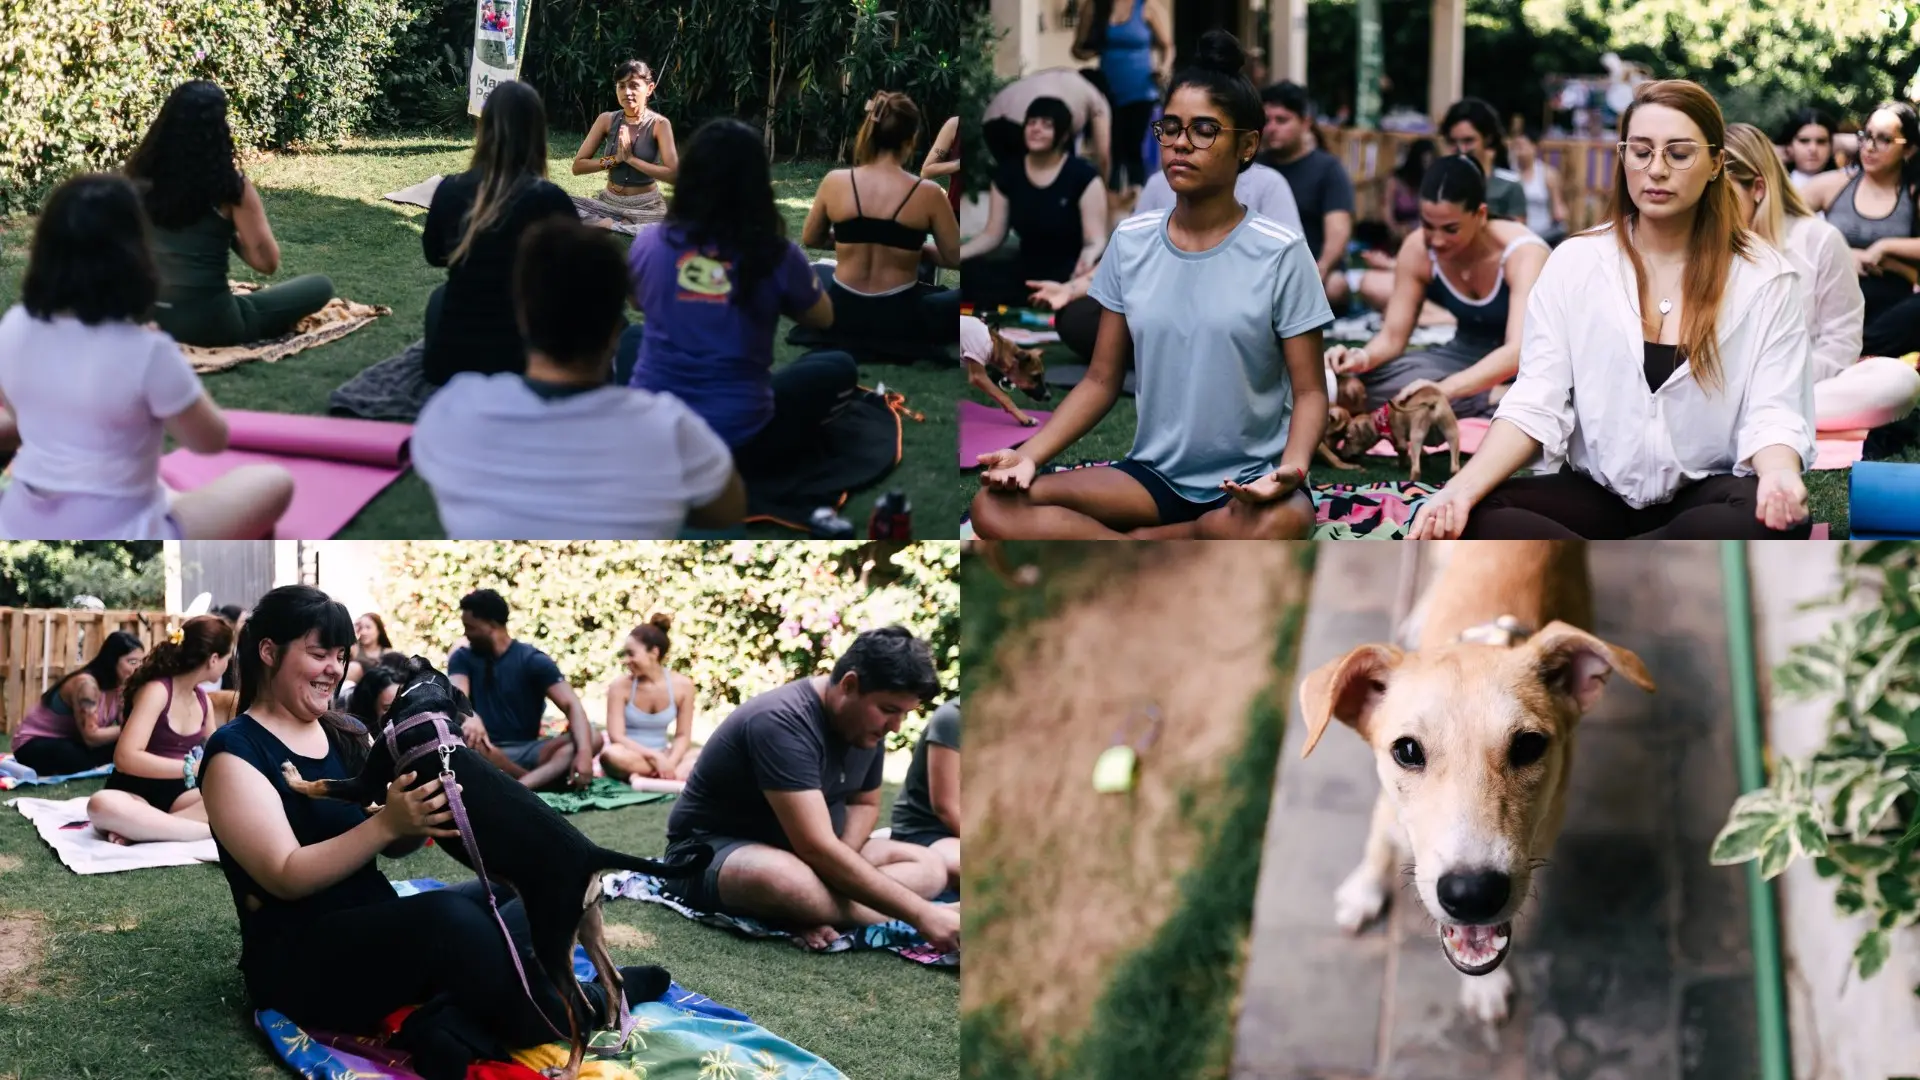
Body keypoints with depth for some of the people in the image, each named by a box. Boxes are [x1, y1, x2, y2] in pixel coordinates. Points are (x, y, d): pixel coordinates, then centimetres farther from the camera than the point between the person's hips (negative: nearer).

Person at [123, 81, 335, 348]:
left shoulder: (140, 177, -4)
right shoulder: (231, 187, -18)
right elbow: (267, 262, -14)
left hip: (150, 316, 6)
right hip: (208, 324, -6)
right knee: (320, 286, 8)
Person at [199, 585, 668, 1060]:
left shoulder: (347, 734, 13)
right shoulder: (235, 752, -8)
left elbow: (394, 847, 10)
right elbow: (286, 877, -17)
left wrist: (422, 818, -12)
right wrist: (388, 822, -27)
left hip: (380, 930, 8)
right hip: (300, 962, -8)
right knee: (449, 918, -32)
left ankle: (453, 1025, -25)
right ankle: (571, 1014, -11)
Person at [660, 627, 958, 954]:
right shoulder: (783, 722, -29)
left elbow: (865, 803, 11)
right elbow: (817, 848, -34)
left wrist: (838, 870, -13)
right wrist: (920, 914, -36)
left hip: (794, 850, 9)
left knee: (929, 867, -6)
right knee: (788, 880, -42)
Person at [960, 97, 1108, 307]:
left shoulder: (1082, 176, -7)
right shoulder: (1008, 174, 6)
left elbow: (1096, 240, -11)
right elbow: (992, 234, 9)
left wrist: (1088, 258, -36)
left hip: (1068, 272, -4)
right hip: (1026, 269, 4)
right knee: (968, 273, -25)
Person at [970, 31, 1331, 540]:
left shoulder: (1280, 253, -6)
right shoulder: (1130, 243, 4)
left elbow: (1309, 391, -6)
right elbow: (1102, 380, 7)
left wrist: (1290, 468, -28)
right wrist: (1029, 455, -9)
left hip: (1248, 479, -3)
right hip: (1154, 474, 3)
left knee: (1283, 523, -41)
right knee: (994, 508, -19)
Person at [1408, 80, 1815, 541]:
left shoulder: (1765, 277, -1)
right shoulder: (1574, 262, 2)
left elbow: (1771, 414, -7)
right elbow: (1535, 403, -4)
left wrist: (1779, 475, -33)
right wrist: (1463, 488, -23)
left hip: (1706, 497, -1)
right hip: (1594, 493, 1)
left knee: (1775, 521, -36)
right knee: (1478, 521, -29)